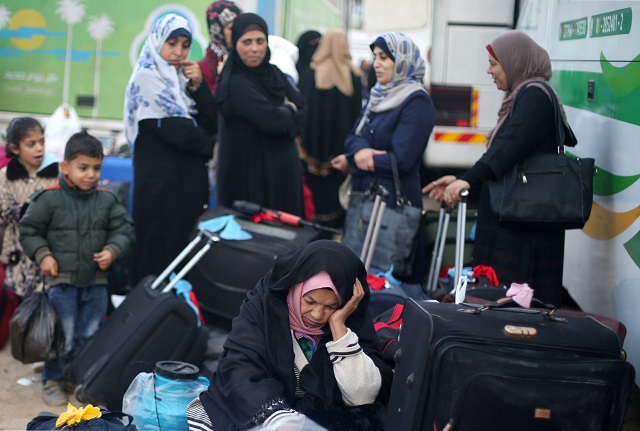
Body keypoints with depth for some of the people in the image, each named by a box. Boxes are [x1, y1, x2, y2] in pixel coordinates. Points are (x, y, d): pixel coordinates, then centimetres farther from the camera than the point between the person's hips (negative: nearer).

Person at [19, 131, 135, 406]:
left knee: (90, 335, 12)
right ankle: (52, 380, 17)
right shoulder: (49, 199, -7)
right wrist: (42, 255, -11)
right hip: (62, 280, -4)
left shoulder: (107, 200, 2)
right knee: (63, 336, 0)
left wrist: (112, 250, -7)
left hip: (96, 281, 4)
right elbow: (29, 231, 1)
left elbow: (124, 228, 10)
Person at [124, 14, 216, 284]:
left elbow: (210, 124, 6)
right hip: (161, 181, -7)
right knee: (160, 251, -5)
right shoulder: (147, 78, -6)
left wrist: (197, 86, -6)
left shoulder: (182, 78, 16)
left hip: (190, 178, 7)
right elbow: (174, 130, -14)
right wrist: (212, 148, -1)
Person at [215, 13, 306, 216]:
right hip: (250, 171, -7)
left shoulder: (273, 73, 7)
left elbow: (302, 110, 4)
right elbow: (271, 121, -25)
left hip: (282, 168, 8)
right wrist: (288, 111, -6)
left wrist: (281, 115, -14)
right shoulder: (236, 84, -17)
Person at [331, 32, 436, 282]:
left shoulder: (416, 102, -11)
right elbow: (354, 136, 11)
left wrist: (352, 161, -7)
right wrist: (360, 150, -14)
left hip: (395, 201, -8)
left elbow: (401, 160, -18)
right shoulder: (378, 95, 14)